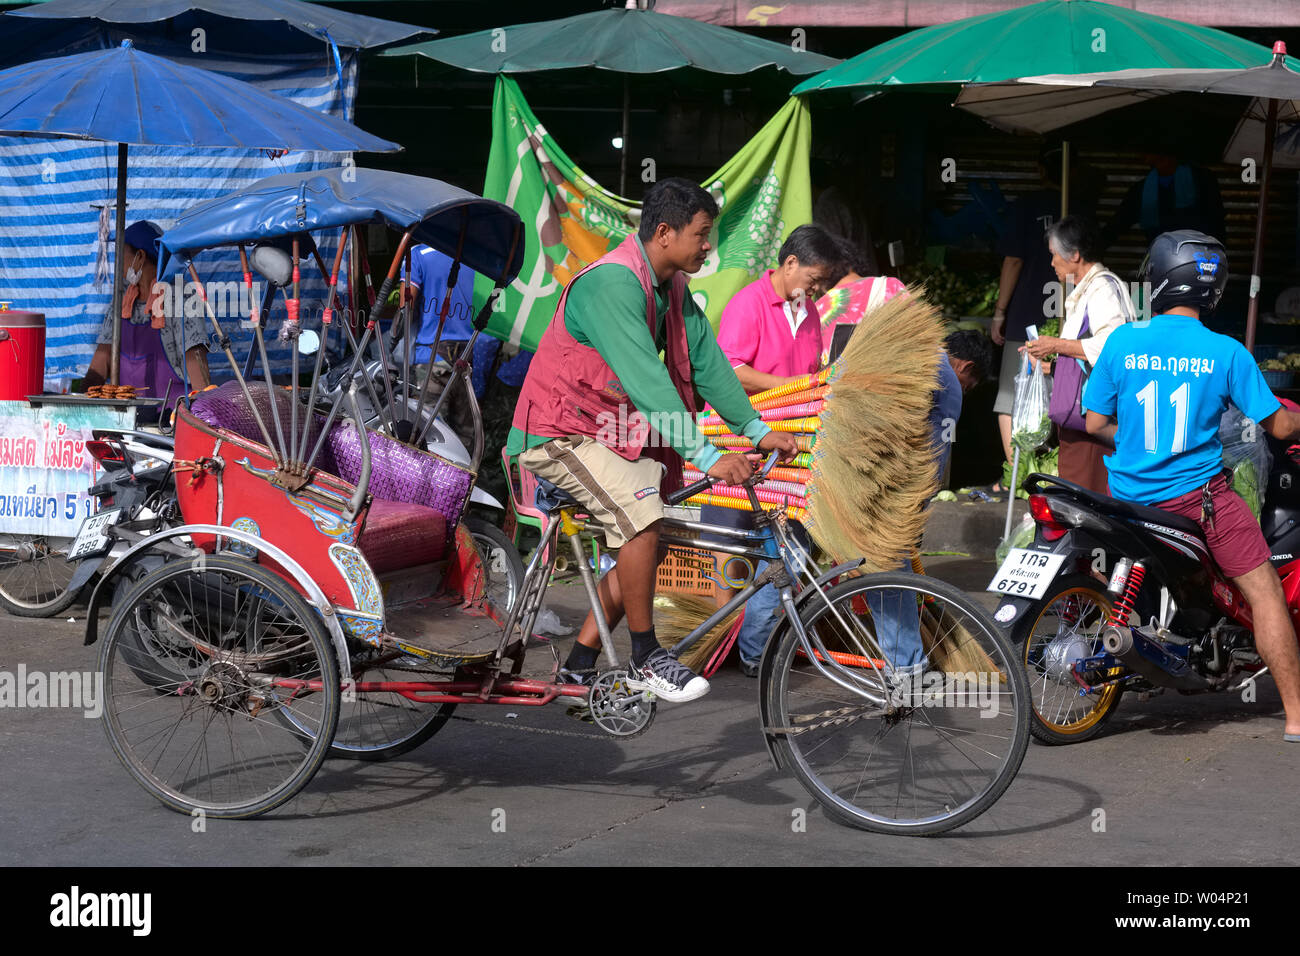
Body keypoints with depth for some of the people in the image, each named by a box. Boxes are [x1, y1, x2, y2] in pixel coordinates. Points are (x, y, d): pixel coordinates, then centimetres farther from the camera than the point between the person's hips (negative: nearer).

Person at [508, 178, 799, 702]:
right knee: (642, 515, -26)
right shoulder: (612, 284, -26)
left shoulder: (672, 287, 5)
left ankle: (580, 664, 18)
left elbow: (706, 362, 7)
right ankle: (646, 660, -12)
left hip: (609, 432, 10)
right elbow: (646, 380, -33)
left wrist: (756, 429, -1)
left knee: (646, 546, 8)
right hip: (558, 436, -10)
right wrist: (706, 455, -37)